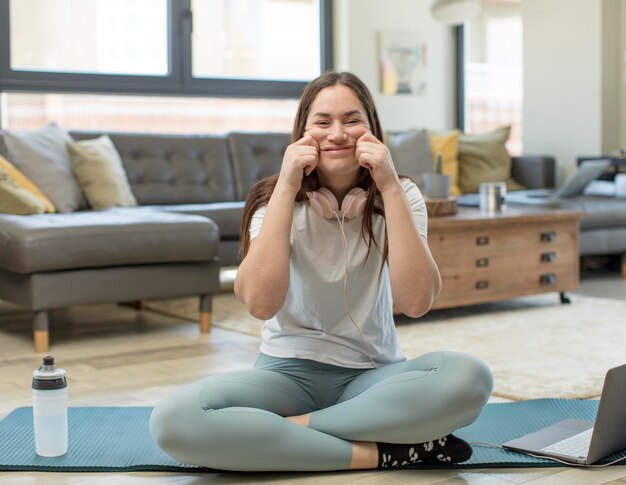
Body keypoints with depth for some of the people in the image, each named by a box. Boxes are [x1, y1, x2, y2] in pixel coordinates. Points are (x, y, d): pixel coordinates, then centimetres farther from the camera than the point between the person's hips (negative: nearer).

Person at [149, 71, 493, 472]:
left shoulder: (399, 196, -3)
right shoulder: (274, 198, -5)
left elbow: (417, 302, -20)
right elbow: (260, 303, -24)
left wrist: (389, 187, -21)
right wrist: (286, 187, -23)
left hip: (374, 374, 1)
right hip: (289, 371, 0)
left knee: (469, 379, -32)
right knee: (174, 420, -30)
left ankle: (286, 430, -21)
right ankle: (379, 452, -23)